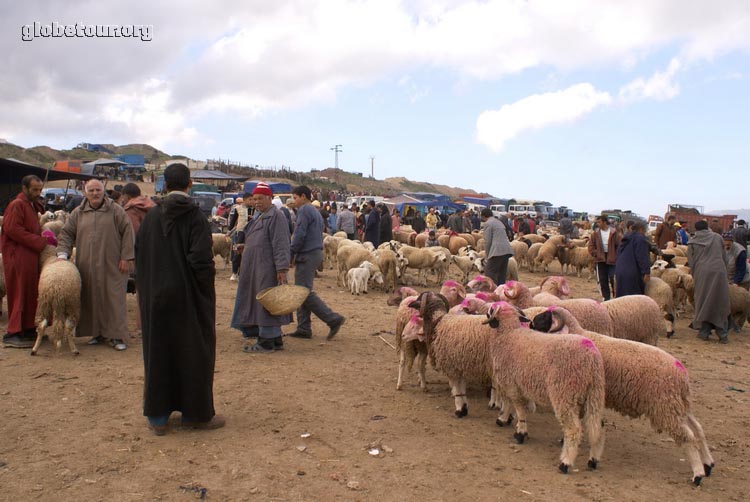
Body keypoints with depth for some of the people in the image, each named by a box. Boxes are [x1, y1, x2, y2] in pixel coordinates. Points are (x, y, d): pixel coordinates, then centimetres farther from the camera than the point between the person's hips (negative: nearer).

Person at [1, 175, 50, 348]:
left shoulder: (33, 206, 20)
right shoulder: (16, 205, -10)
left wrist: (46, 240, 9)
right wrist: (40, 242, -19)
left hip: (30, 256, 9)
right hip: (18, 257, -9)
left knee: (31, 294, 11)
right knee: (19, 295, -6)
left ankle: (29, 329, 19)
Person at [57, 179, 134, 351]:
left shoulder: (116, 211, 2)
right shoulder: (78, 213, 12)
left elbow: (127, 232, -2)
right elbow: (66, 234, 15)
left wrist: (126, 257, -7)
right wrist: (63, 254, 1)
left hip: (112, 266, -3)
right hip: (87, 267, 4)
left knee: (114, 299, -4)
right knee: (92, 300, 6)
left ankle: (116, 336, 1)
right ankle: (98, 333, 19)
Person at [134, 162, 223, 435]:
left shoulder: (150, 217, 1)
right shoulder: (195, 216, -13)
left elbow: (139, 257, 5)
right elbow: (202, 260, -20)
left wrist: (147, 288, 15)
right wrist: (206, 290, -6)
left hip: (155, 297, 4)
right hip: (188, 297, -4)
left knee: (157, 351, 14)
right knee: (193, 351, 9)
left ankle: (158, 415, 21)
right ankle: (196, 413, 19)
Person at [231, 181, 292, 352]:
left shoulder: (276, 216, -11)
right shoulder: (259, 216, 19)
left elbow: (281, 245, -18)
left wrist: (282, 269, -23)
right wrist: (246, 247, 16)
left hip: (268, 269, -10)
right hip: (255, 269, 10)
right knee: (261, 303, 13)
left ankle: (266, 342, 3)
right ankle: (276, 340, 20)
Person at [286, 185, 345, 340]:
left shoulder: (304, 210, -9)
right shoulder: (316, 212, 21)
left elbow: (299, 234, -17)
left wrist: (291, 254, -9)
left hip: (307, 256, -10)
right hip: (316, 252, 10)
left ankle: (333, 319, -9)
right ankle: (303, 329, 12)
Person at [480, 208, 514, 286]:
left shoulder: (487, 224, -1)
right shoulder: (499, 222, 25)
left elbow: (487, 241, -5)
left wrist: (488, 256, 5)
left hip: (497, 251, -9)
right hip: (507, 250, 9)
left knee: (489, 273, -6)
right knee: (502, 274, 13)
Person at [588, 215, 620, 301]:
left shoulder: (613, 232, -7)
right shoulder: (596, 233, 3)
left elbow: (619, 245, -5)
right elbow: (591, 245, 7)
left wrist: (616, 256, -10)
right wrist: (595, 253, -5)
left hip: (612, 259, -3)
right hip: (601, 259, 4)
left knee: (613, 279, -6)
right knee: (603, 280, 7)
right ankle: (606, 297, 17)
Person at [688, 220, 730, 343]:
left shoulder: (692, 242, 10)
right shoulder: (717, 237, 14)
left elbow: (691, 262, 6)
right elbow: (724, 257, 15)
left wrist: (694, 277, 16)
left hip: (702, 273, -1)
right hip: (719, 271, 1)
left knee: (703, 302, 6)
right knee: (721, 303, 6)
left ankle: (704, 332, 7)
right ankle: (722, 334, 8)